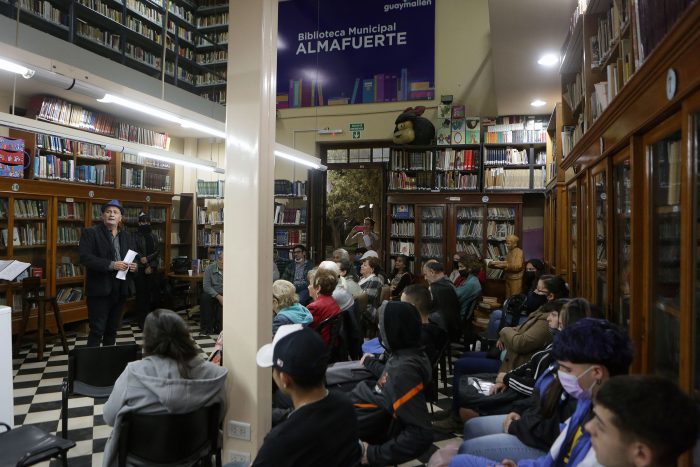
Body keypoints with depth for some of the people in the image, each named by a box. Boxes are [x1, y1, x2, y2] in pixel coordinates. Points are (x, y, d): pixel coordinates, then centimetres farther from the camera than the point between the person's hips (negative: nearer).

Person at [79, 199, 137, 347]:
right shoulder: (90, 233, -3)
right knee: (97, 330, -4)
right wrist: (111, 265, -23)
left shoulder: (127, 237, 14)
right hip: (100, 289, -5)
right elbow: (85, 257, -15)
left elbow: (135, 257, 20)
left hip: (120, 289, 5)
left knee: (112, 329, 15)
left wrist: (134, 266, -5)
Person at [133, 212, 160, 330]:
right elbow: (136, 253, -7)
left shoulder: (153, 237, 13)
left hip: (152, 270, 4)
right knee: (141, 295, -2)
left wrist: (147, 259, -11)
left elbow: (157, 252, 6)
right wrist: (147, 266, -9)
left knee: (152, 294, 2)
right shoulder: (135, 236, -2)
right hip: (140, 270, -4)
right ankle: (142, 321, 5)